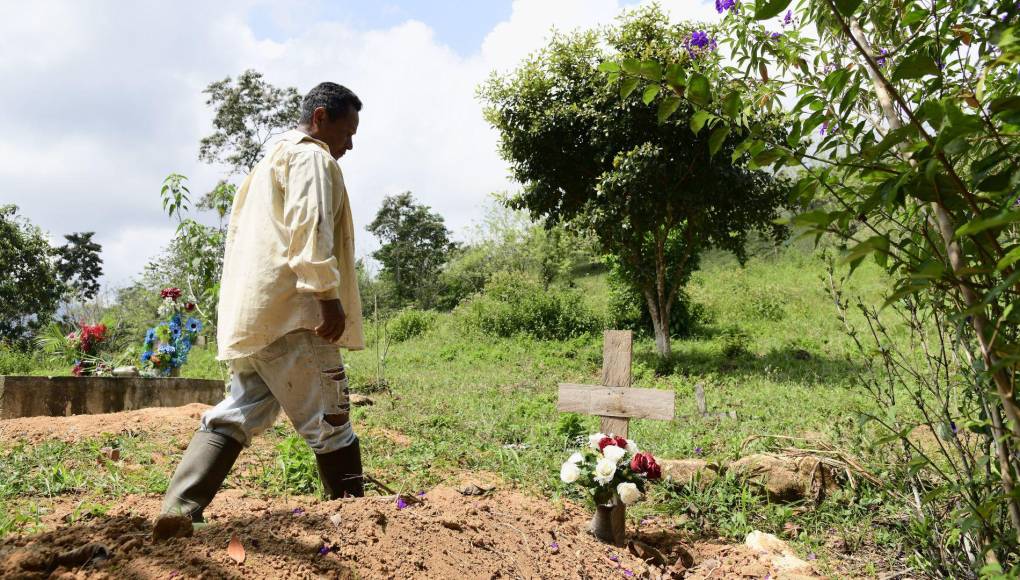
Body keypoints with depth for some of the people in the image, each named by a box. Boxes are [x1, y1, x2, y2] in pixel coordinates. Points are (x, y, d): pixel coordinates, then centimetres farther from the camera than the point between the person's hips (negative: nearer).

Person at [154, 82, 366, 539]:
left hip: (249, 316, 9)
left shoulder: (269, 162, 28)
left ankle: (178, 510, 5)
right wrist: (329, 296, -23)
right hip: (291, 313, -9)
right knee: (329, 420, -2)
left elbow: (241, 235, 28)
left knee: (240, 411, 12)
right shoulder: (312, 158, -3)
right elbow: (310, 226, -19)